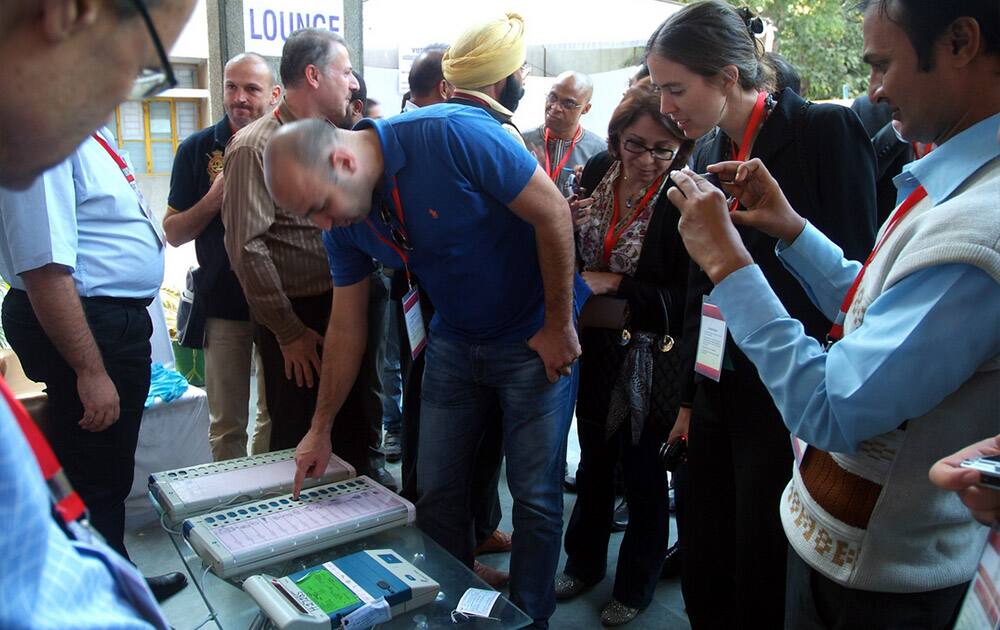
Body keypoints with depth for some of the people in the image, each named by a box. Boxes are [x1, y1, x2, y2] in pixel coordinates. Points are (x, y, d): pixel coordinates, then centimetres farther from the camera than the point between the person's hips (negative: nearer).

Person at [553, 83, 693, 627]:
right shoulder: (596, 172, -3)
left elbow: (687, 301, -19)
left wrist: (615, 285, -23)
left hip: (647, 360, -5)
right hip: (594, 350, 5)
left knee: (642, 471, 14)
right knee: (594, 461, 22)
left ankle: (635, 586, 37)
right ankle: (584, 562, 45)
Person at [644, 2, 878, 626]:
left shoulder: (826, 130, -11)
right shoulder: (708, 152, 9)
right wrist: (689, 398, 15)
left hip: (790, 405, -6)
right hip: (719, 397, 6)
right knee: (703, 573, 15)